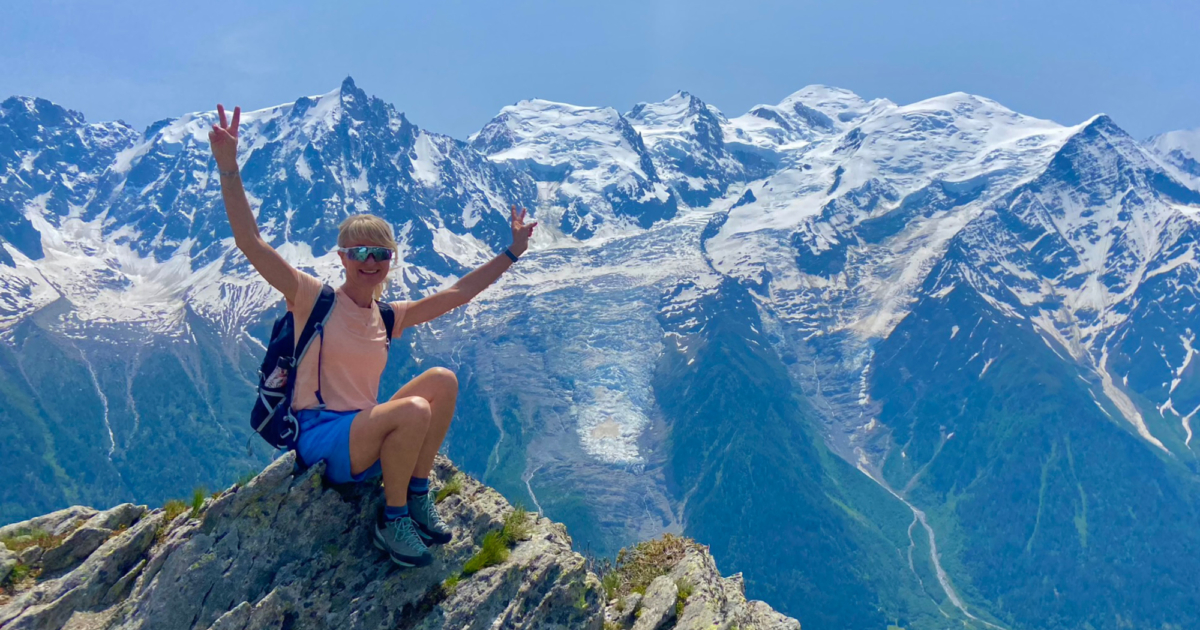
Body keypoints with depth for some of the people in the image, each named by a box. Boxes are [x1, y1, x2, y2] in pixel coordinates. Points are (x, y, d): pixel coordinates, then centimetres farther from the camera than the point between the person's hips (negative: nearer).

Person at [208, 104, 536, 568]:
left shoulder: (390, 316, 10)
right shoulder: (314, 299, -6)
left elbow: (456, 294, 15)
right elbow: (251, 244, -15)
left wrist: (511, 252, 17)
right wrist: (228, 168, -24)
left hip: (364, 436, 6)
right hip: (318, 437, -6)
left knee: (443, 380, -10)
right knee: (415, 410, -28)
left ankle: (417, 496, -2)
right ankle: (392, 520, -8)